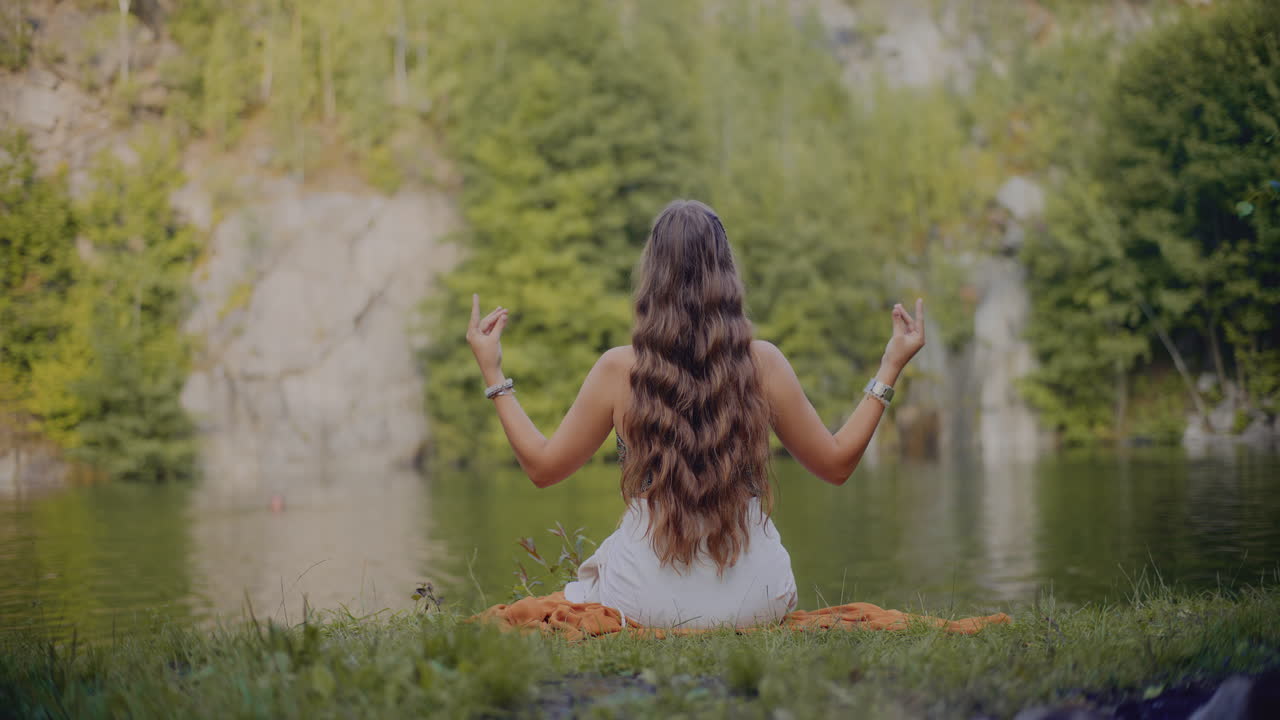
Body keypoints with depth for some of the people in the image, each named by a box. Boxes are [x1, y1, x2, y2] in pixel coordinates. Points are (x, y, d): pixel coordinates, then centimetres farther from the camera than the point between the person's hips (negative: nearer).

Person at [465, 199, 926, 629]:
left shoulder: (619, 369, -10)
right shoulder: (763, 364, -7)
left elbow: (542, 467, 3)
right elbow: (837, 464, 5)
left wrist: (492, 373, 12)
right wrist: (890, 370, 13)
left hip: (647, 604, -1)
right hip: (754, 602, 1)